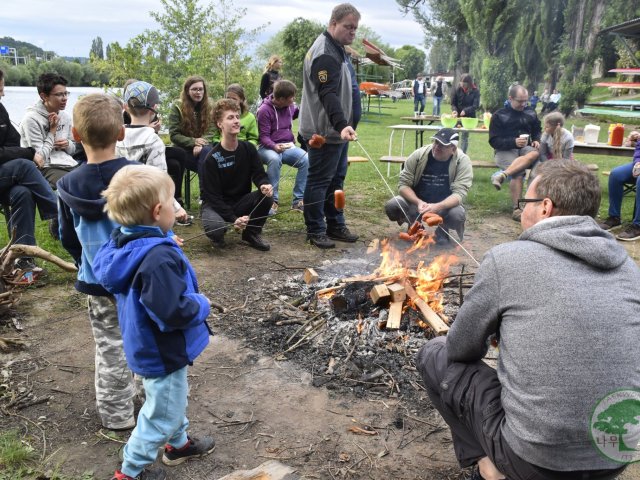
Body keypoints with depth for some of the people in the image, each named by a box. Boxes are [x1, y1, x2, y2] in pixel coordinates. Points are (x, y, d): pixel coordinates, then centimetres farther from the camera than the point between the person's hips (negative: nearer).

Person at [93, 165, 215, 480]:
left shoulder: (126, 244, -6)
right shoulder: (158, 258, -36)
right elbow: (173, 313, -37)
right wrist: (202, 305, -17)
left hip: (150, 346, 9)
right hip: (162, 353, -9)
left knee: (174, 400, 31)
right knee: (162, 414, 13)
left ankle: (178, 443, 53)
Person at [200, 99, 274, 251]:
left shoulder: (248, 149, -5)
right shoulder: (212, 158, -18)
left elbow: (259, 174, -3)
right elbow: (212, 195, -18)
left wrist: (265, 185, -30)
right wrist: (233, 219, -28)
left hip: (242, 201, 4)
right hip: (216, 205, -4)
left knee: (267, 196, -24)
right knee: (215, 229, -36)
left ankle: (252, 233, 0)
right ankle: (218, 235, 5)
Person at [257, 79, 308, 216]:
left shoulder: (290, 106, 6)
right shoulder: (265, 110, -12)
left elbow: (300, 112, 32)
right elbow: (264, 137, -14)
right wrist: (274, 146, -33)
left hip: (288, 146, 5)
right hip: (269, 147, -5)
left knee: (307, 160, -24)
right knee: (275, 159, -40)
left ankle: (299, 200, -18)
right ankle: (272, 200, -30)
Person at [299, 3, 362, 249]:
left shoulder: (337, 49, 16)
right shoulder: (325, 53, -18)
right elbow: (328, 94, -31)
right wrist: (341, 125, -43)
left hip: (337, 130, 10)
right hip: (326, 131, -10)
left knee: (336, 179, 15)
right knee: (319, 181, -2)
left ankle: (336, 225, 25)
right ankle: (315, 231, 7)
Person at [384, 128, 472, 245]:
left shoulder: (462, 161, -18)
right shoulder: (418, 155, -14)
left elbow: (459, 193, -24)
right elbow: (403, 184, -13)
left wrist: (437, 207, -42)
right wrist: (418, 202, -32)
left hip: (445, 205, -1)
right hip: (417, 201, 2)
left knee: (458, 215, -34)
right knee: (391, 206, -25)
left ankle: (442, 230, 4)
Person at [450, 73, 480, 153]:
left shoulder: (475, 91, -6)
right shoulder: (458, 90, -2)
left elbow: (476, 105, -12)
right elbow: (453, 103, 4)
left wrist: (466, 111, -26)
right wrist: (454, 110, -16)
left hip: (469, 117, -1)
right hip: (457, 116, 1)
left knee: (465, 136, 4)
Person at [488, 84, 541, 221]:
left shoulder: (530, 113, 11)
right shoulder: (499, 115, -2)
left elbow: (537, 131, 26)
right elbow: (493, 141, -7)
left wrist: (536, 140, 1)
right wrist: (514, 142, -21)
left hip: (524, 148, 4)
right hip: (505, 150, -4)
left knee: (535, 154, -34)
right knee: (518, 173, -32)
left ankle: (501, 174, -34)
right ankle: (516, 209, -27)